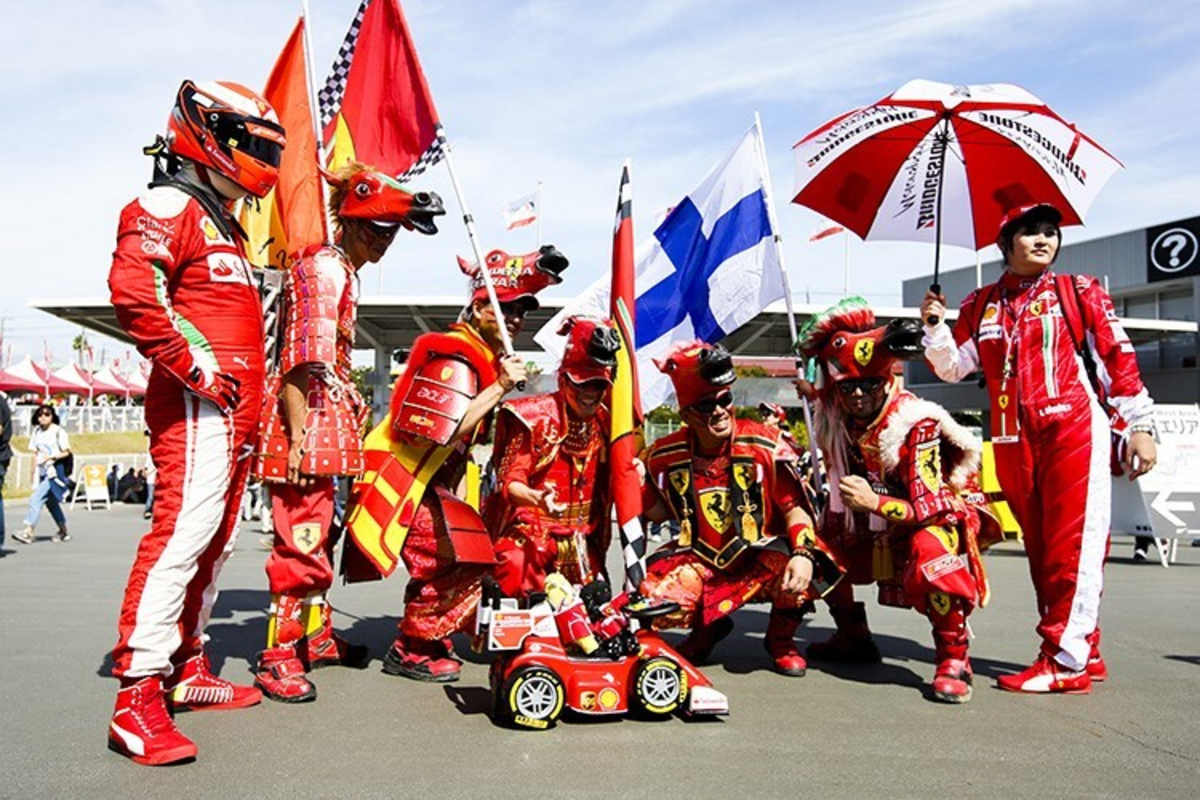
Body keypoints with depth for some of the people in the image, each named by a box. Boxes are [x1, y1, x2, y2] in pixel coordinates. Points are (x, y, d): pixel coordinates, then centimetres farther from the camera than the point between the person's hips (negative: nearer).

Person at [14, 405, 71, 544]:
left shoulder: (58, 431, -7)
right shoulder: (37, 431, 11)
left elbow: (67, 452, -8)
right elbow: (35, 454, 14)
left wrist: (51, 456, -23)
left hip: (56, 470, -8)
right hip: (43, 471, 8)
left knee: (37, 498, -19)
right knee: (51, 502, 16)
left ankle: (28, 532, -22)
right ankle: (64, 532, 29)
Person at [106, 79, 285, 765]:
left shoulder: (223, 224, 28)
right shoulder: (168, 207, -3)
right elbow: (133, 291, -21)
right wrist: (196, 368, -19)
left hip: (233, 411, 10)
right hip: (196, 407, -10)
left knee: (216, 542, 11)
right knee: (183, 533, -16)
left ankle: (189, 669, 20)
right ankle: (139, 696, -13)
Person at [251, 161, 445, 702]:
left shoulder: (345, 273, 19)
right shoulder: (322, 267, -11)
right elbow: (300, 359, -19)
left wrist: (353, 406, 24)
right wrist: (298, 437, -23)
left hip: (328, 419, 11)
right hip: (307, 417, -11)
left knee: (319, 533, 17)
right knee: (301, 539, -8)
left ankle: (317, 636, 30)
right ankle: (278, 658, 2)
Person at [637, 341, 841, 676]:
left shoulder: (764, 445, -13)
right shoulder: (665, 456, -6)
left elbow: (795, 507, -12)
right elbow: (655, 510, 6)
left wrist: (803, 554, -29)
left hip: (759, 562, -2)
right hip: (701, 561, 2)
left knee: (797, 573, -34)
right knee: (654, 601, -23)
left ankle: (781, 639, 5)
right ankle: (707, 628, 17)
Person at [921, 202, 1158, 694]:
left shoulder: (1079, 292, 7)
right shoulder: (981, 305, 15)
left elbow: (1119, 358, 4)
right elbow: (954, 368, 14)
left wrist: (1139, 426, -2)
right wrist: (936, 327, -2)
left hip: (1074, 431, -4)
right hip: (1014, 441, 4)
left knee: (1072, 546, -9)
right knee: (1040, 549, 8)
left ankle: (1066, 660, -5)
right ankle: (1086, 653, 20)